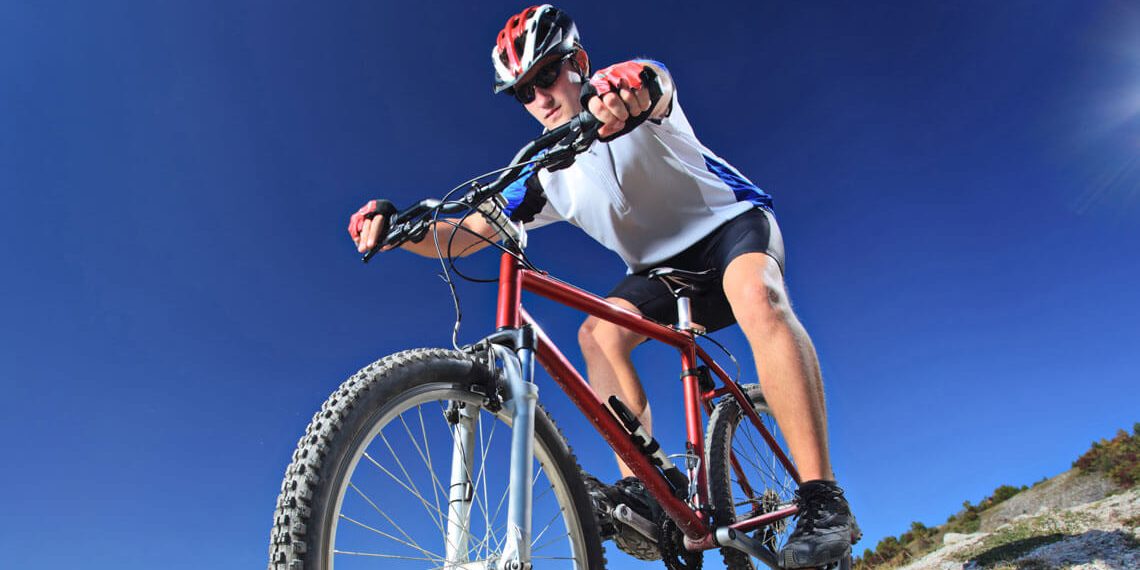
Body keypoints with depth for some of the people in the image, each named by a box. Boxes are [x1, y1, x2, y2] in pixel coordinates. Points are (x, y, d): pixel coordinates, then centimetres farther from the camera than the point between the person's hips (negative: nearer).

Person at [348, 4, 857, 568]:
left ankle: (822, 499, -36)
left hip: (731, 220, -4)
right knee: (598, 332, -23)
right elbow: (464, 236, -12)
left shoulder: (634, 96, -17)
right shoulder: (547, 175, -6)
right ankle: (643, 489, -25)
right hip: (661, 264, 5)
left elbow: (654, 82, -44)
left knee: (758, 297, -37)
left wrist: (628, 88, -69)